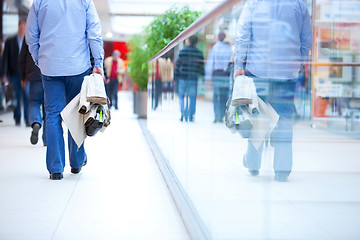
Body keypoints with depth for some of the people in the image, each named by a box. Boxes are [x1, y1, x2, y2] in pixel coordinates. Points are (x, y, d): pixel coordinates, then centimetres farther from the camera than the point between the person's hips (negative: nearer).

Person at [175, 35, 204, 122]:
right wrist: (201, 74, 21)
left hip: (183, 77, -2)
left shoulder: (183, 52, -5)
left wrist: (176, 75, 4)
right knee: (192, 97, 6)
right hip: (194, 78, 2)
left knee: (182, 96, 11)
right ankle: (191, 116, 3)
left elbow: (178, 64, -4)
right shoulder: (199, 53, 3)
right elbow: (201, 66, 7)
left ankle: (183, 112, -6)